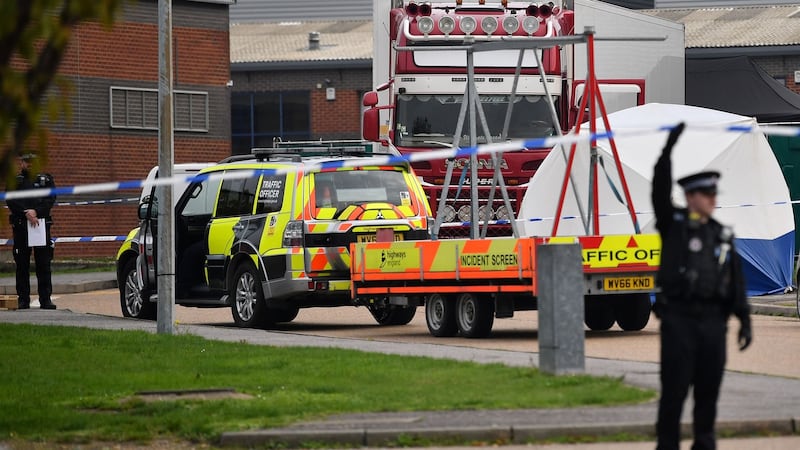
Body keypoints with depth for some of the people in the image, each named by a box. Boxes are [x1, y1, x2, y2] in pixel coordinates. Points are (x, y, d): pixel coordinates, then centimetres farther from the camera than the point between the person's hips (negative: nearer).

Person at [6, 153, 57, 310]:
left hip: (42, 224, 0)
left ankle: (45, 298, 0)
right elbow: (11, 200, -3)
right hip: (20, 225, 0)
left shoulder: (45, 179, 11)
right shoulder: (15, 180, 9)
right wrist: (26, 213, -17)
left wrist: (36, 211, -15)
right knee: (22, 264, 2)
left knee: (44, 263, -1)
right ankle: (23, 299, 6)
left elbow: (50, 199, 0)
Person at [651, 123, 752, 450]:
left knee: (709, 387, 5)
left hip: (713, 321, 4)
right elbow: (660, 186, -12)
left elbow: (736, 281, 11)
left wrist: (745, 321, 3)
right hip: (678, 318, -4)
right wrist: (671, 142, -20)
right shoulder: (672, 223, 3)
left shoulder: (722, 235, 14)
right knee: (674, 389, -4)